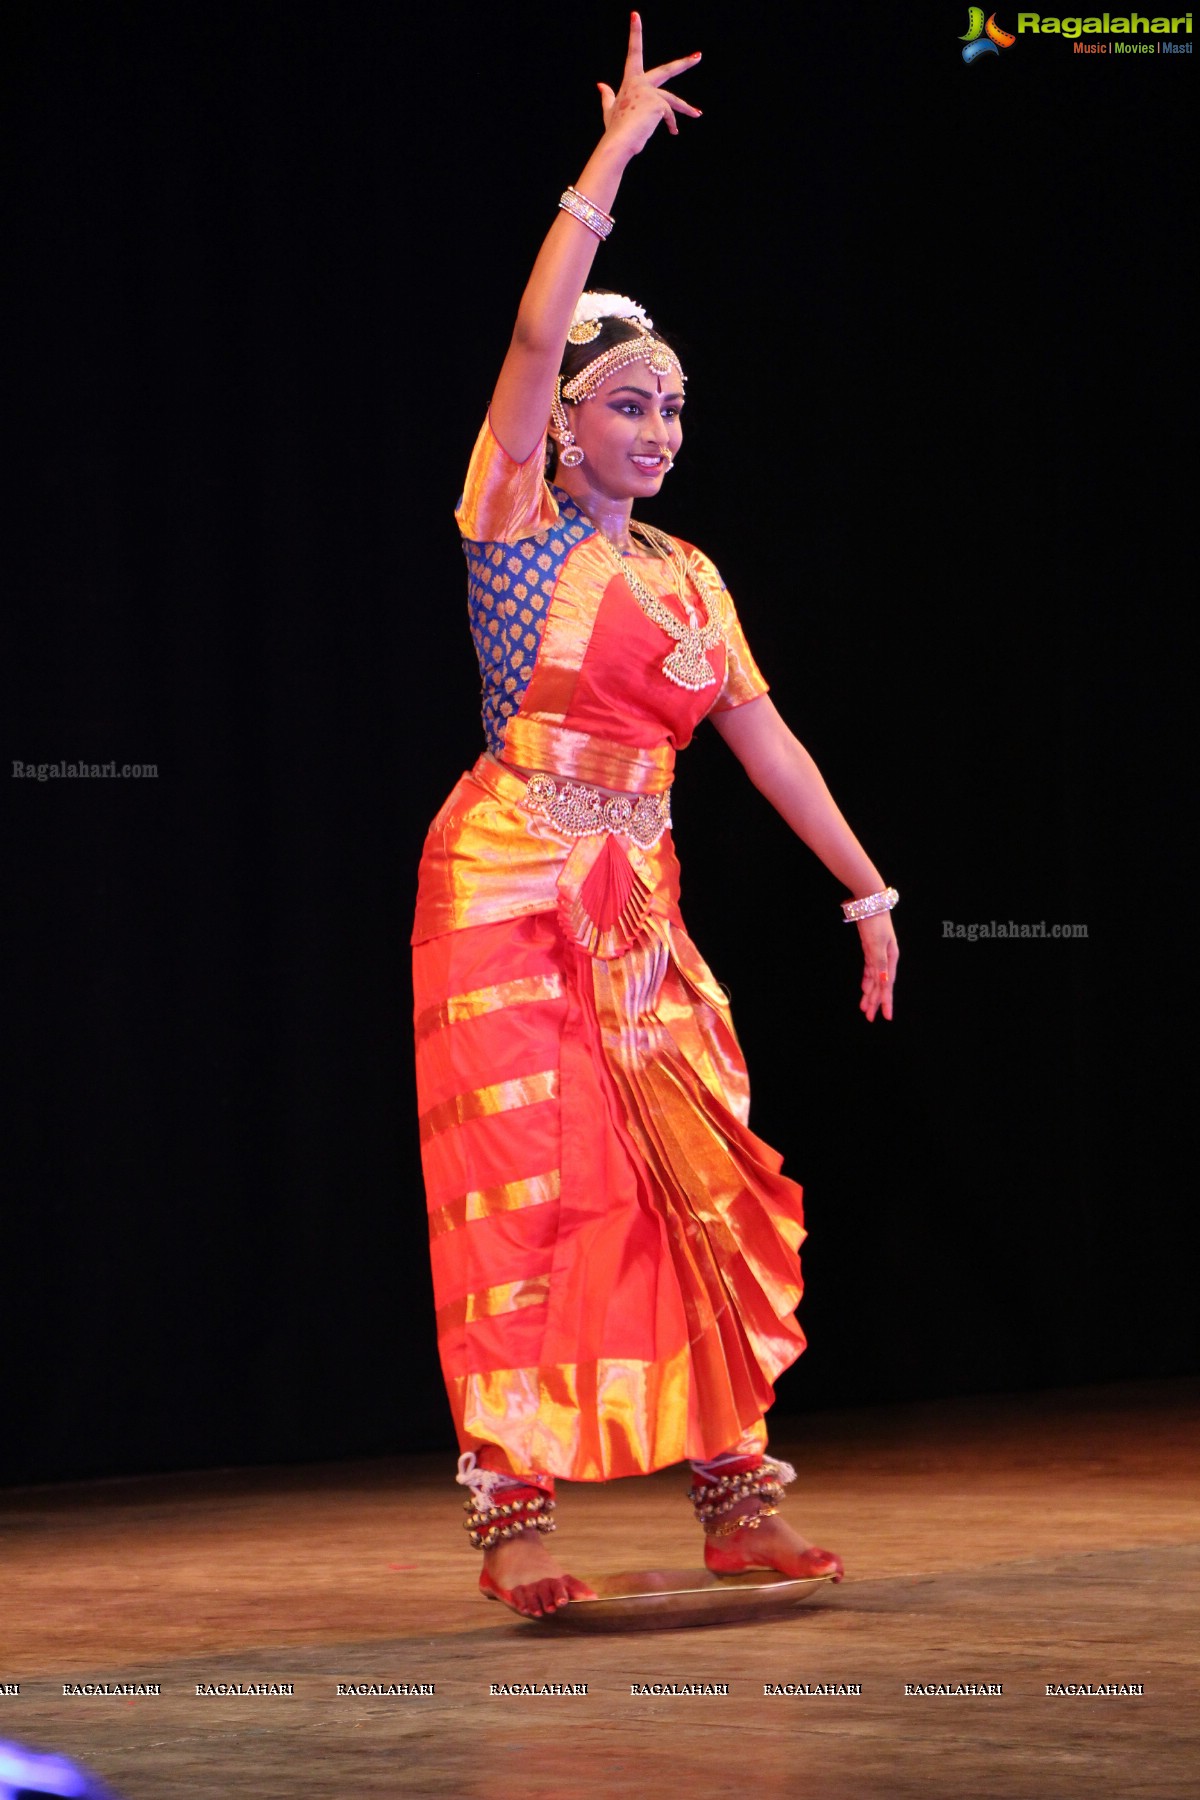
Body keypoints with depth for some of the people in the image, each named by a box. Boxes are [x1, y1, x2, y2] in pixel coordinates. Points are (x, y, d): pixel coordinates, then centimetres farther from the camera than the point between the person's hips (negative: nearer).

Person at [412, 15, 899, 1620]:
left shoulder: (687, 576, 15)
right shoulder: (518, 522, -1)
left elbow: (764, 739, 14)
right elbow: (537, 329, -12)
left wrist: (869, 890, 9)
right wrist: (616, 153, -9)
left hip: (639, 912, 6)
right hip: (508, 886, -5)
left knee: (706, 1181, 2)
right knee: (526, 1182, -9)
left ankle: (737, 1495, 9)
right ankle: (515, 1514, -7)